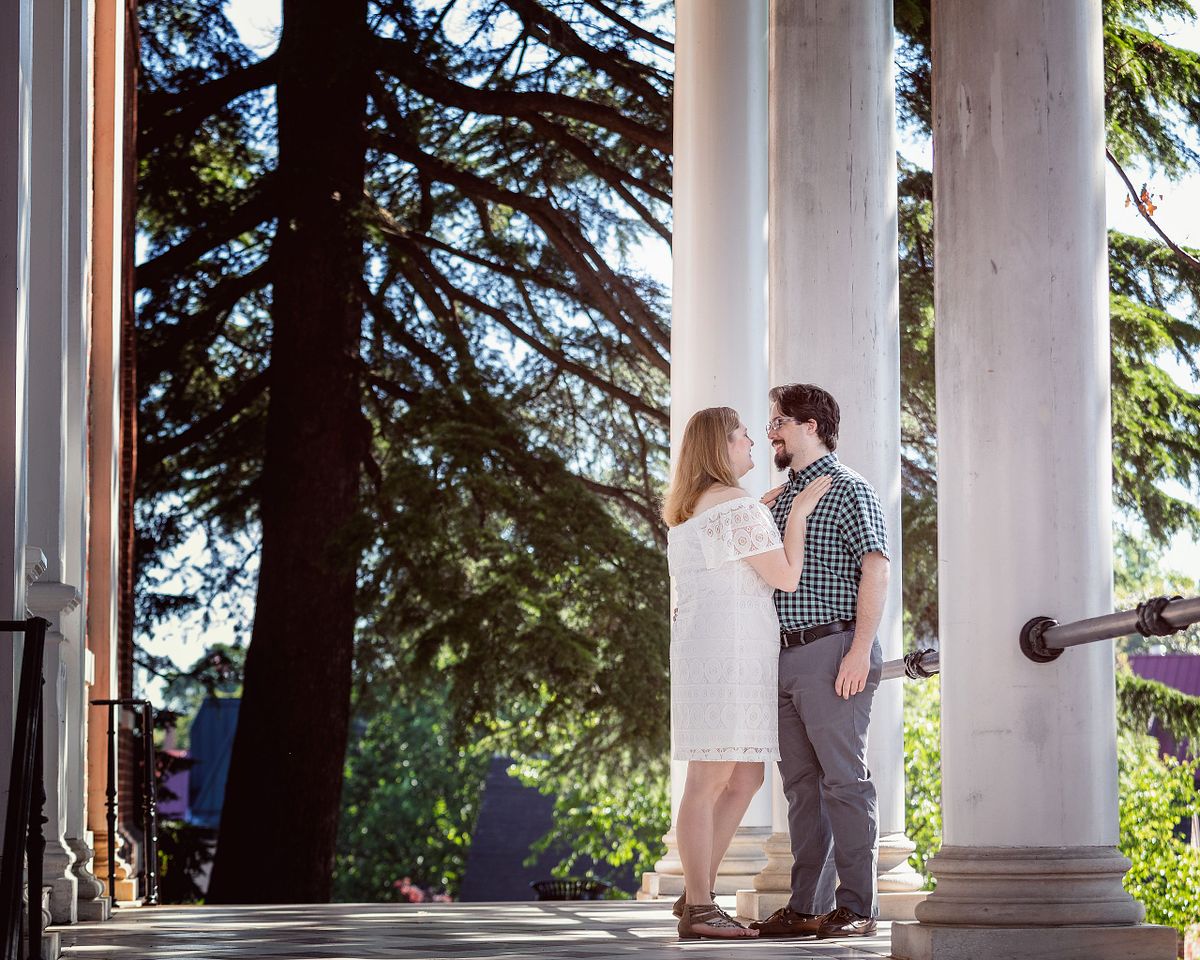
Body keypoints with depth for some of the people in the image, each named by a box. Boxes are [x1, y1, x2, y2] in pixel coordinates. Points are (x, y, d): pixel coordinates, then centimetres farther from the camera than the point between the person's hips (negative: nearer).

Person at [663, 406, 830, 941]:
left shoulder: (688, 510, 20)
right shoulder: (736, 505, -10)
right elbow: (785, 576, -10)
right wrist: (799, 511, 0)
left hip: (702, 646, 10)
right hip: (729, 647, -10)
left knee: (745, 780, 11)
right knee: (711, 780, -10)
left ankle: (695, 896, 11)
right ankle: (699, 911, -10)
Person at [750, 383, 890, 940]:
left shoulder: (848, 490, -4)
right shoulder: (780, 498, 20)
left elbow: (876, 568, -12)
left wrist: (860, 649, -20)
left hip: (830, 650, -8)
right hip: (784, 657, 8)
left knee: (844, 779, -7)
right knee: (801, 784, 8)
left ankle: (857, 907, -6)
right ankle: (806, 908, 10)